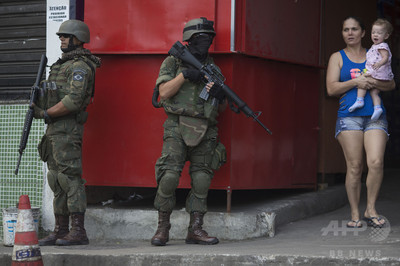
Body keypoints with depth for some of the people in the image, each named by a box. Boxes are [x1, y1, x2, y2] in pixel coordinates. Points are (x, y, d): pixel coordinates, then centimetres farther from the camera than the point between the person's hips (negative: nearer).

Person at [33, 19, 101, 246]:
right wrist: (40, 104, 7)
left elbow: (74, 100, -22)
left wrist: (47, 113, -15)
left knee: (70, 178, -12)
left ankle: (78, 232, -13)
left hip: (67, 129, -11)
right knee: (58, 180, 10)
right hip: (56, 129, 11)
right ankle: (61, 231, 14)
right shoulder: (64, 64, 22)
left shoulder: (80, 66, -11)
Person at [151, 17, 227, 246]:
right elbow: (164, 92, -6)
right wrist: (184, 75, -15)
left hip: (205, 132, 4)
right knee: (169, 176, -15)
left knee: (202, 180, -1)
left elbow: (222, 108, 16)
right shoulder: (173, 62, 5)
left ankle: (195, 230, 6)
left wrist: (220, 96, -6)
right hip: (178, 128, -4)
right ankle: (163, 227, -1)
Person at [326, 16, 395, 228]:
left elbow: (391, 84, 10)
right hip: (349, 116, -1)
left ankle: (370, 209, -1)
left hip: (375, 116, 1)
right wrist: (356, 82, -9)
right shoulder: (337, 57, 13)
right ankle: (355, 214, 3)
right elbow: (331, 88, 2)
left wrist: (372, 82, -9)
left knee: (376, 163, -15)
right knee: (354, 166, -5)